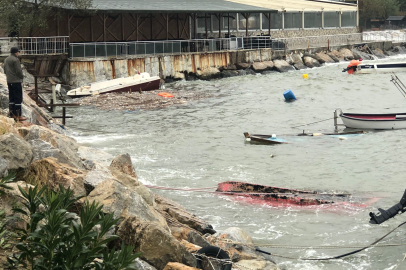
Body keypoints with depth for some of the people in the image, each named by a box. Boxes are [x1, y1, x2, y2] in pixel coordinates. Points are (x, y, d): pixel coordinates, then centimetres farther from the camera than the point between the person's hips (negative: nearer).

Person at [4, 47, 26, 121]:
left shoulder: (6, 60, 12)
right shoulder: (15, 60, -15)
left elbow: (5, 70, 17)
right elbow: (19, 71, -18)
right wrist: (22, 76, -1)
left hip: (9, 81, 9)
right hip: (16, 81, -9)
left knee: (11, 98, 13)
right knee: (18, 99, -5)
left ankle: (12, 114, 17)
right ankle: (18, 116, -5)